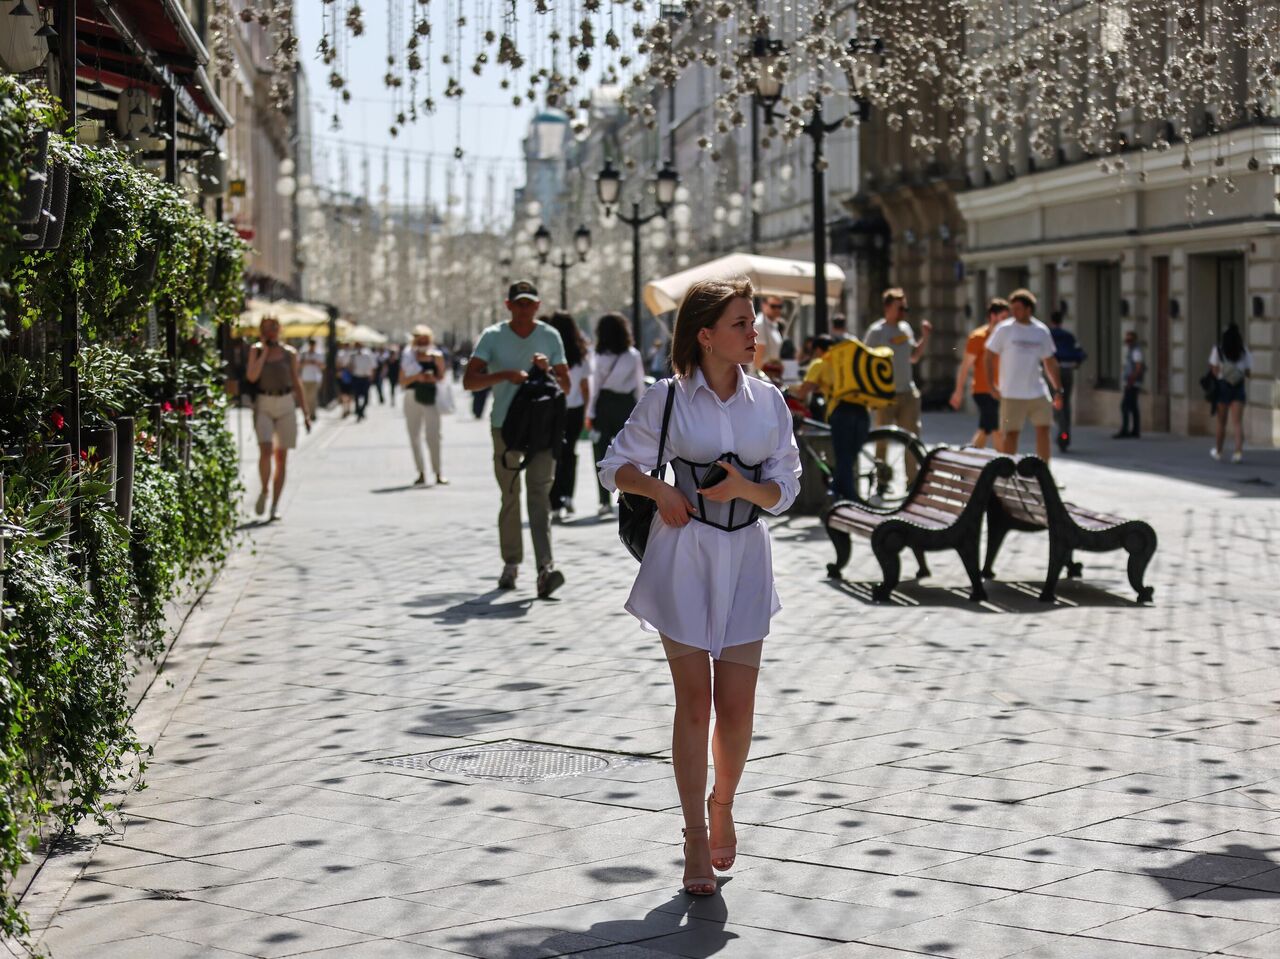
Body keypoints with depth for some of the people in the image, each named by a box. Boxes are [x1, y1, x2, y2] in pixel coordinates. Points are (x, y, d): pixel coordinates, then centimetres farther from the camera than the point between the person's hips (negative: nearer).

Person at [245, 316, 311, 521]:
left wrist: (306, 412, 9)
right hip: (263, 406, -2)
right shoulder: (256, 350, 4)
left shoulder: (289, 353, 6)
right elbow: (251, 376, -11)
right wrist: (265, 350, -9)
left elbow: (296, 383, 12)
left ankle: (275, 505, 9)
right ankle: (264, 491, 3)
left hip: (286, 406, 2)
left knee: (281, 457, 2)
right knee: (266, 450, -21)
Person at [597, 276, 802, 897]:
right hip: (683, 555, -2)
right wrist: (659, 489, -12)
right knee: (694, 703, 1)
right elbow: (617, 466, 6)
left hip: (745, 556, 2)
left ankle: (722, 806, 30)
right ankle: (696, 839, 13)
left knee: (737, 707, 1)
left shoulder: (768, 401, 3)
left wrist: (748, 488, -13)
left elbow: (786, 488, 7)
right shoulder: (667, 399, -4)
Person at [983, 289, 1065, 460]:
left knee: (1043, 429, 1)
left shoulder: (1041, 331, 7)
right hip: (1012, 394, -3)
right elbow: (988, 357, -1)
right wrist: (992, 385, -10)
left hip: (1037, 392, 3)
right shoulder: (1004, 329, -3)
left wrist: (1057, 389, 11)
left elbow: (1049, 362, 14)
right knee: (1011, 433, -2)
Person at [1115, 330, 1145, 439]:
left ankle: (1124, 431, -17)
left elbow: (1139, 368, -22)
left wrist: (1131, 381, -24)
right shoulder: (1131, 350, 17)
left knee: (1125, 406, -13)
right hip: (1130, 384, 10)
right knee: (1132, 407, 9)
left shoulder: (1136, 350, -14)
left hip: (1132, 384, -10)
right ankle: (1135, 432, 9)